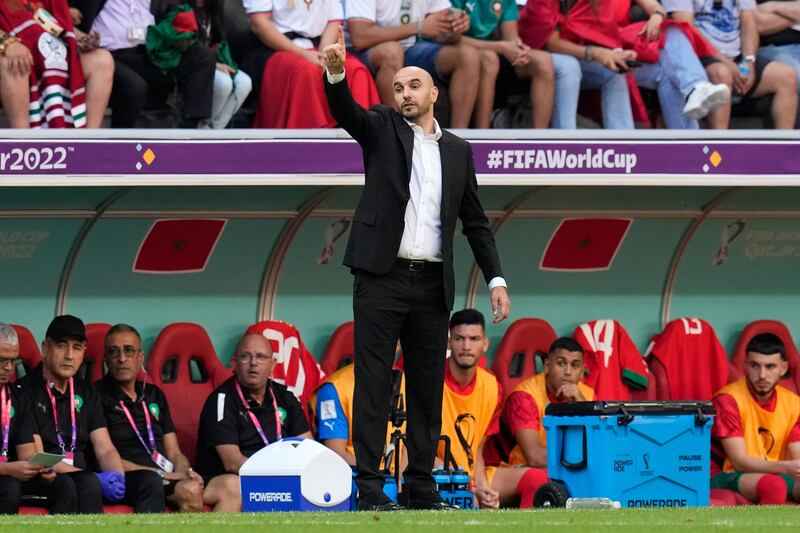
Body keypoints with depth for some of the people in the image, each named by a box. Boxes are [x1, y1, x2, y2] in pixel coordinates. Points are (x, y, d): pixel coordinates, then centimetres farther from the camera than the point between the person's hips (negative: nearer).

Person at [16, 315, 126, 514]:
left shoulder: (85, 392, 18)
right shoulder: (26, 391, -2)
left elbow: (105, 450, 13)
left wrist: (117, 476, -13)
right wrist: (97, 479, -17)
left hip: (80, 476, 4)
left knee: (90, 484, -31)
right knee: (66, 485, -36)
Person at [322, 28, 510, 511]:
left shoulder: (458, 150, 14)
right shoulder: (382, 128, 7)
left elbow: (475, 221, 15)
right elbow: (346, 110, -14)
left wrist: (496, 278, 6)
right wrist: (336, 72, -35)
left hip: (433, 285, 3)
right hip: (382, 277, -3)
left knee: (427, 389, 6)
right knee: (374, 384, -5)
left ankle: (422, 485, 11)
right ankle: (370, 486, -7)